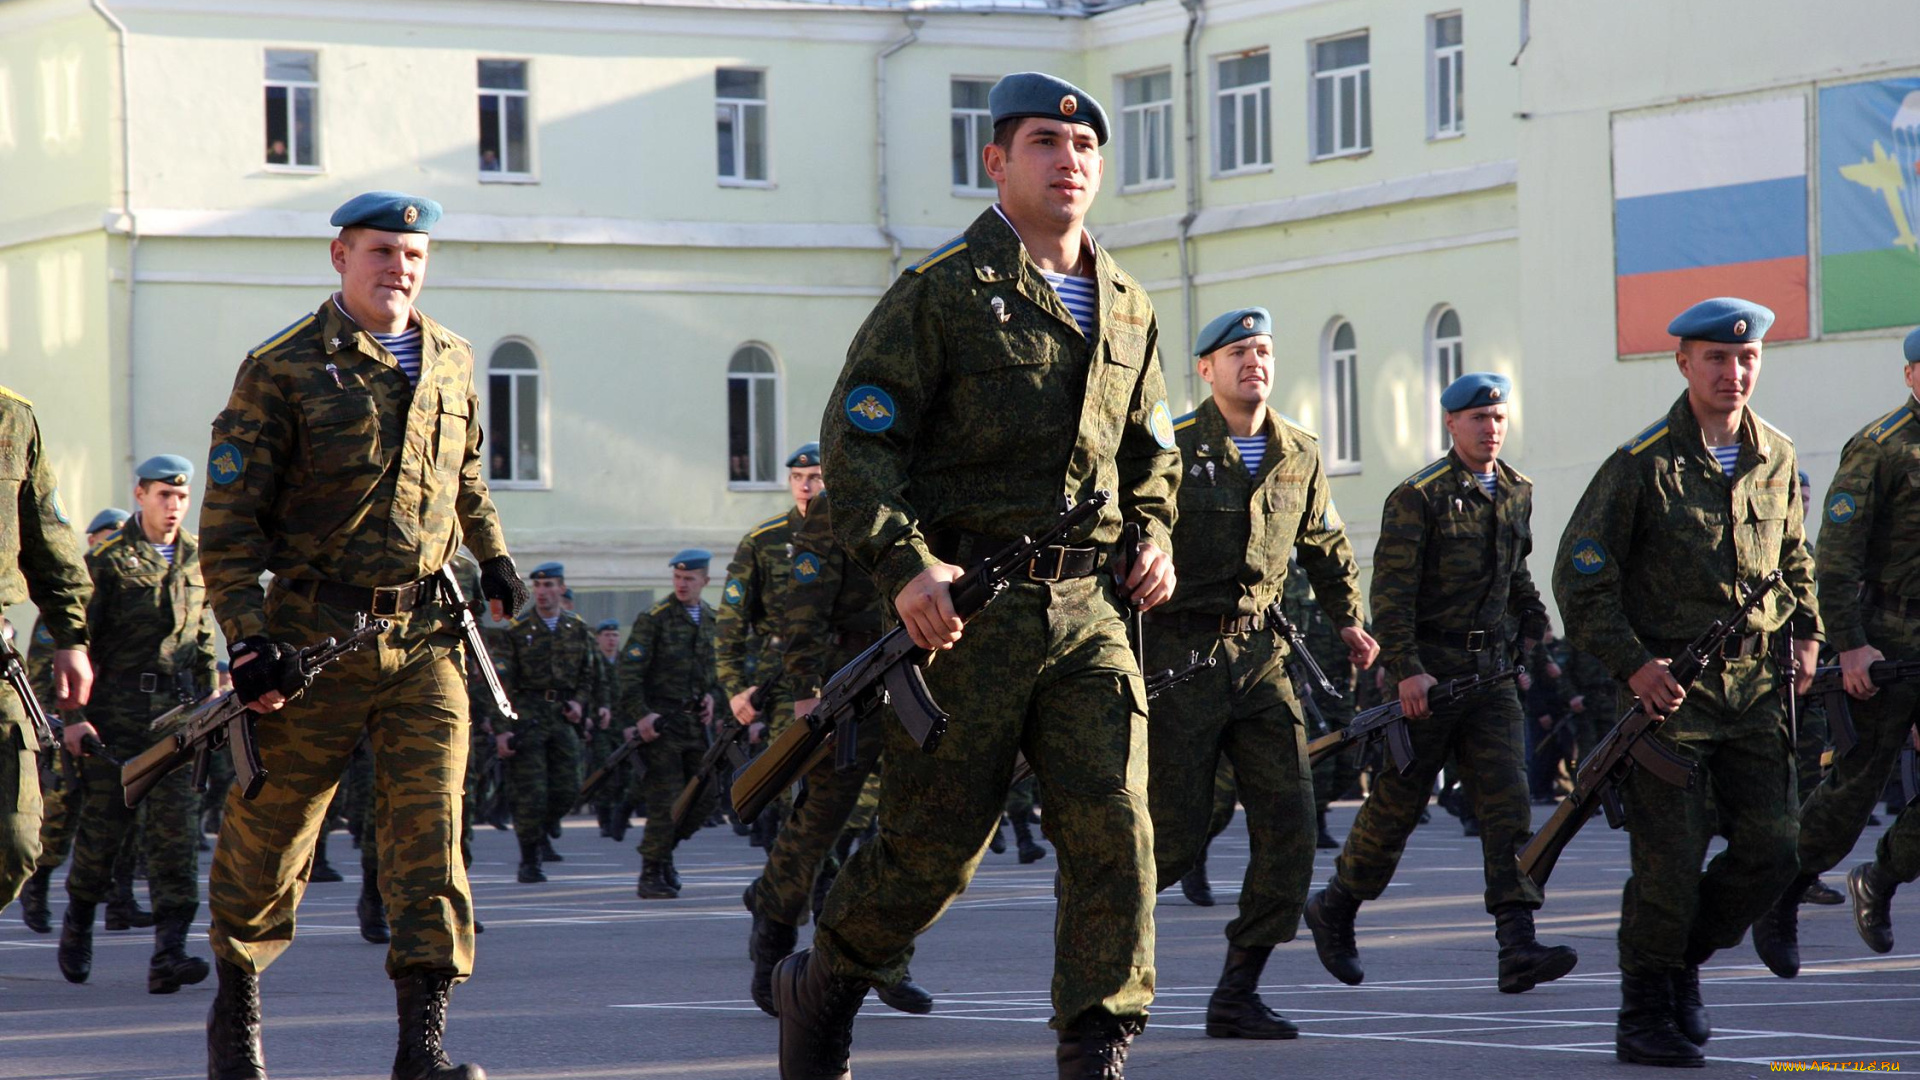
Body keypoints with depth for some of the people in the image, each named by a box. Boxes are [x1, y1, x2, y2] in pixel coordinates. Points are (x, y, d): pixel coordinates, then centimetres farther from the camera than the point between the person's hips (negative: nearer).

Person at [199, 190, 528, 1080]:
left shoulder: (450, 362, 10)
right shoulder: (281, 370, -6)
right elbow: (228, 521, -7)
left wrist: (492, 556, 26)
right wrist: (248, 639, -15)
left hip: (426, 638, 3)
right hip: (314, 636, -3)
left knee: (430, 832, -9)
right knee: (269, 834, 7)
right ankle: (236, 1006, 30)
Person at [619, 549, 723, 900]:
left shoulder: (713, 620, 11)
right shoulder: (654, 619, -6)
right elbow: (628, 671, -9)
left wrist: (713, 694, 6)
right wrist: (640, 715, -17)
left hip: (695, 721, 6)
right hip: (659, 721, -6)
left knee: (707, 794, 4)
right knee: (666, 801, -9)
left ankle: (663, 849, 23)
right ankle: (651, 874, 1)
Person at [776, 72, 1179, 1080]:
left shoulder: (1127, 308, 15)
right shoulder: (942, 293, -4)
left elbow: (1148, 449, 28)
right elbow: (855, 442, -8)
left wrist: (1153, 536, 8)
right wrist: (905, 566, -20)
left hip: (1085, 611, 5)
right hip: (964, 611, -5)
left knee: (1115, 827, -9)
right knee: (934, 847, 1)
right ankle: (818, 987, 27)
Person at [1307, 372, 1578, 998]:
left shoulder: (1516, 495, 12)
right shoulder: (1418, 496, -8)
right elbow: (1391, 591, -13)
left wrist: (1536, 635, 21)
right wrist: (1406, 670, -20)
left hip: (1491, 673, 5)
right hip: (1427, 675, -5)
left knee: (1508, 802, -8)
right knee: (1396, 805, 3)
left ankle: (1517, 947, -16)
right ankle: (1334, 910, 25)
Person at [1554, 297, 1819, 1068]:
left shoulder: (1777, 460, 9)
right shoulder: (1642, 464, -7)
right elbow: (1580, 576, -5)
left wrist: (1804, 634, 12)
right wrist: (1632, 663, -15)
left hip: (1755, 686, 5)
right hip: (1669, 686, -5)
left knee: (1770, 851, -1)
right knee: (1670, 862, -6)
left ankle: (1683, 957, 23)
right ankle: (1645, 1017, 8)